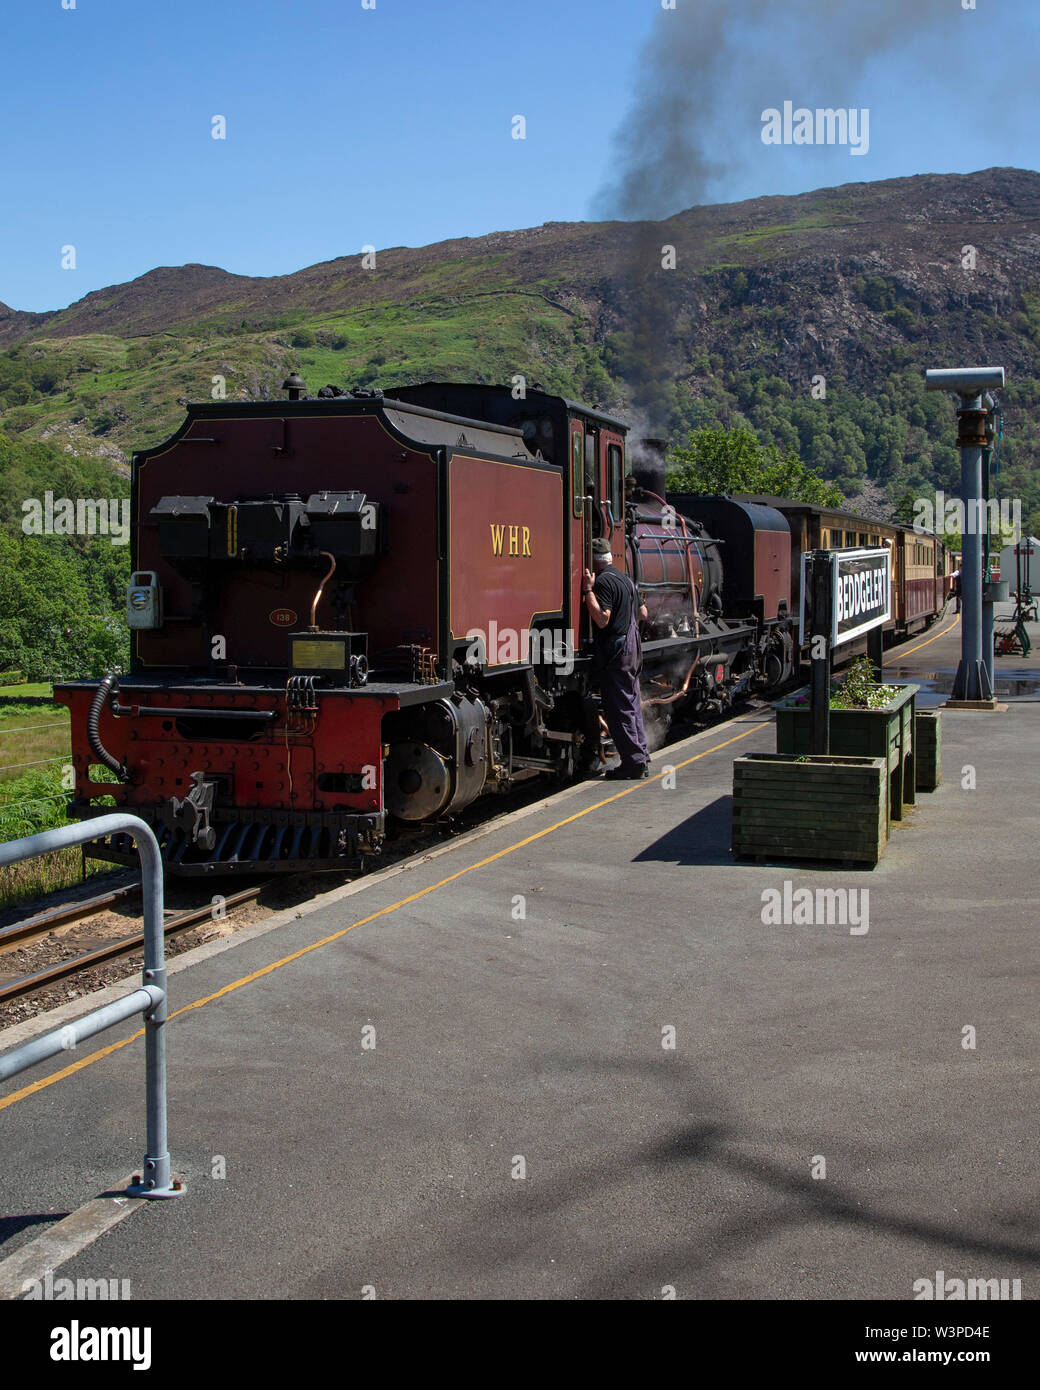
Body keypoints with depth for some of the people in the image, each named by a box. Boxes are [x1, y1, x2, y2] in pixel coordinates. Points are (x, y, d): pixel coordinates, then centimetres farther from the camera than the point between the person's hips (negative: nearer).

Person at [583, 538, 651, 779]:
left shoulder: (603, 581, -15)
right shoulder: (625, 579, 15)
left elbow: (602, 619, -24)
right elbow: (643, 612, 24)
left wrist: (588, 590, -21)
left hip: (615, 651, -10)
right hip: (632, 647, 10)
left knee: (619, 708, -5)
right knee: (632, 705, 15)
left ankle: (634, 762, -6)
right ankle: (642, 758, 19)